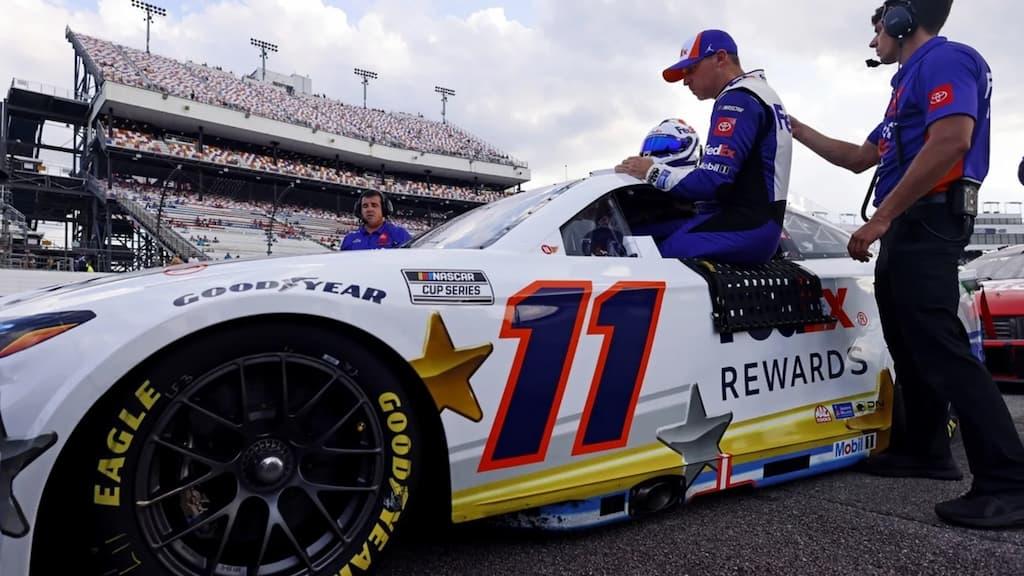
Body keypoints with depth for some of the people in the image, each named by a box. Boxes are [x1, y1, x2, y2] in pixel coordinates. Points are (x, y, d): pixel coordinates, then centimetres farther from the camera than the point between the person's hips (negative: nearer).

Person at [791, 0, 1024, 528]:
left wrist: (879, 218, -24)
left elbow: (950, 141, -23)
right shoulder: (911, 79, 26)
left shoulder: (944, 59, -5)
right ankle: (925, 449, 23)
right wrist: (796, 129, 32)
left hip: (925, 221, -11)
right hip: (907, 226, 11)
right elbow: (861, 158, 30)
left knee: (940, 346, -17)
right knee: (911, 343, 13)